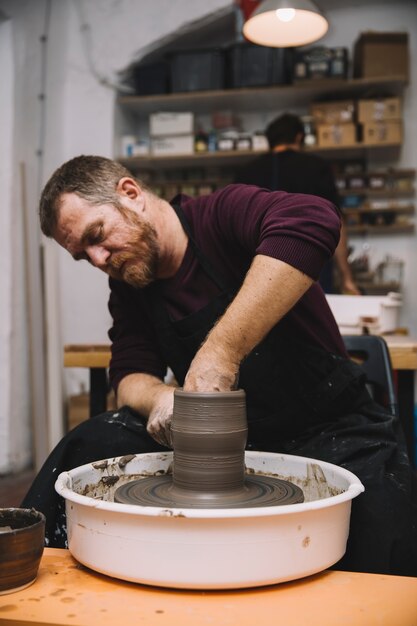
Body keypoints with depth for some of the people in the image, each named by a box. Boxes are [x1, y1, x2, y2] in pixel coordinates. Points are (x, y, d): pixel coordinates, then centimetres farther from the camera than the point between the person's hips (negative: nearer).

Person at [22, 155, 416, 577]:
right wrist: (160, 397, -25)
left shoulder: (221, 215, -15)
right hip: (221, 441, 5)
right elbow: (130, 372, 0)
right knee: (91, 444, -11)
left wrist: (221, 352, -38)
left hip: (329, 429, -4)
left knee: (377, 507, -33)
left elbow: (313, 221, -36)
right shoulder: (129, 290, 6)